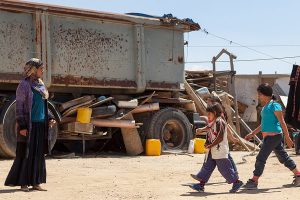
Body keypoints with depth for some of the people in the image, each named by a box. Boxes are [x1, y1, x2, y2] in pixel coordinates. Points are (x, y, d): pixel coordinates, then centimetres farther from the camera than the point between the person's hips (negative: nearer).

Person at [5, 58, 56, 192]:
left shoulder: (40, 85, 14)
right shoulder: (24, 85, -8)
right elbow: (19, 107, -10)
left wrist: (49, 119, 8)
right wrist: (22, 126, -16)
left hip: (40, 125, 7)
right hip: (28, 125, -7)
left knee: (39, 153, 7)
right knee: (25, 153, -3)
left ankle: (35, 182, 12)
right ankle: (23, 183, 3)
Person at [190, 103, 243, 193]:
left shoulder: (220, 122, -14)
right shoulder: (213, 123, 16)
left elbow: (220, 137, -21)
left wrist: (211, 145, -18)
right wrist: (207, 144, 6)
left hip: (220, 151, -10)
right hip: (212, 152, 10)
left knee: (225, 168, -4)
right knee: (207, 167, 8)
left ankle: (237, 182, 8)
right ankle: (201, 185, 11)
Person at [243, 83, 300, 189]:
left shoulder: (274, 106, -13)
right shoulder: (265, 107, 14)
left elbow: (282, 122, -15)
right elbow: (264, 124, 23)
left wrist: (287, 137, -16)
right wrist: (252, 134, 23)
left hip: (273, 136, -9)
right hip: (269, 136, 9)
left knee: (261, 158, -7)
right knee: (283, 157, 15)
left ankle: (254, 181, -2)